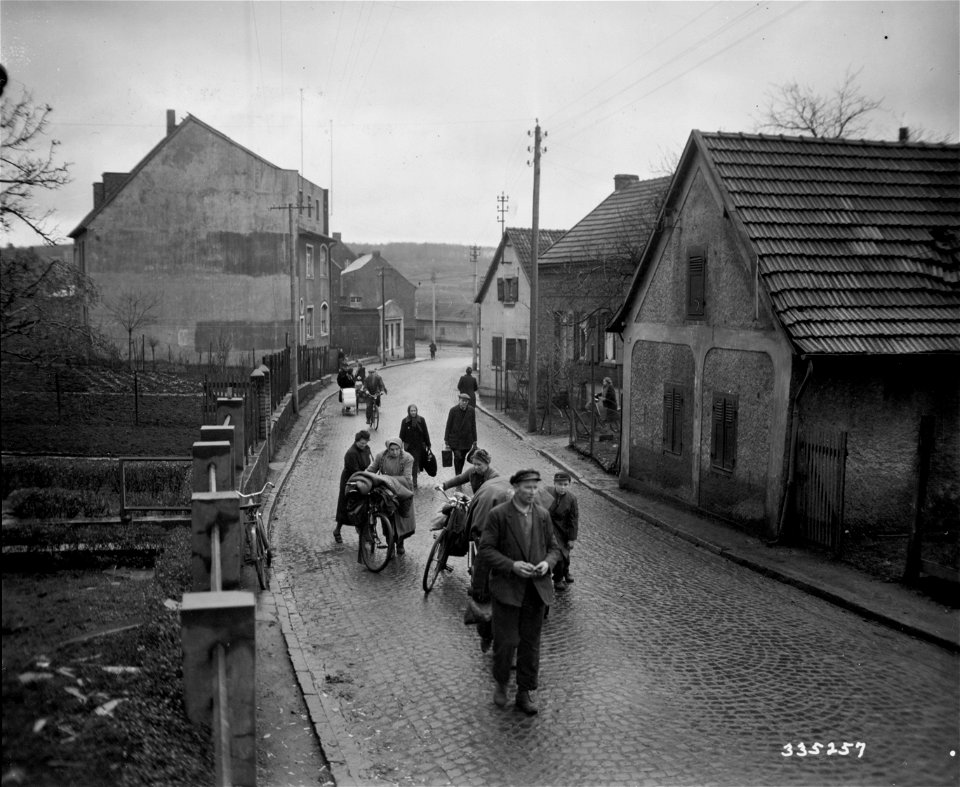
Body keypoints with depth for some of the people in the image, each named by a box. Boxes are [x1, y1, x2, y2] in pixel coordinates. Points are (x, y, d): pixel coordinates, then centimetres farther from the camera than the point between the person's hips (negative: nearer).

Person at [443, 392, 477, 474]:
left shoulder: (471, 411, -1)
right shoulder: (453, 410, -7)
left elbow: (473, 426, 5)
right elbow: (448, 425, -3)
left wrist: (474, 440, 5)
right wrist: (446, 440, -3)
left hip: (467, 439, 3)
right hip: (455, 439, -2)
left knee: (462, 457, 9)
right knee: (457, 456, -12)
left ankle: (459, 474, 23)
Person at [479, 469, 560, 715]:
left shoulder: (543, 515, 6)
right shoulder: (498, 515, -8)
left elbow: (553, 547, 13)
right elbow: (486, 549, -9)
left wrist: (547, 562, -9)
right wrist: (511, 565, -20)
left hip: (536, 589, 4)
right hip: (506, 588, -4)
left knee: (531, 643, 9)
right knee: (506, 641, -1)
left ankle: (525, 692, 23)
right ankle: (501, 684, 25)